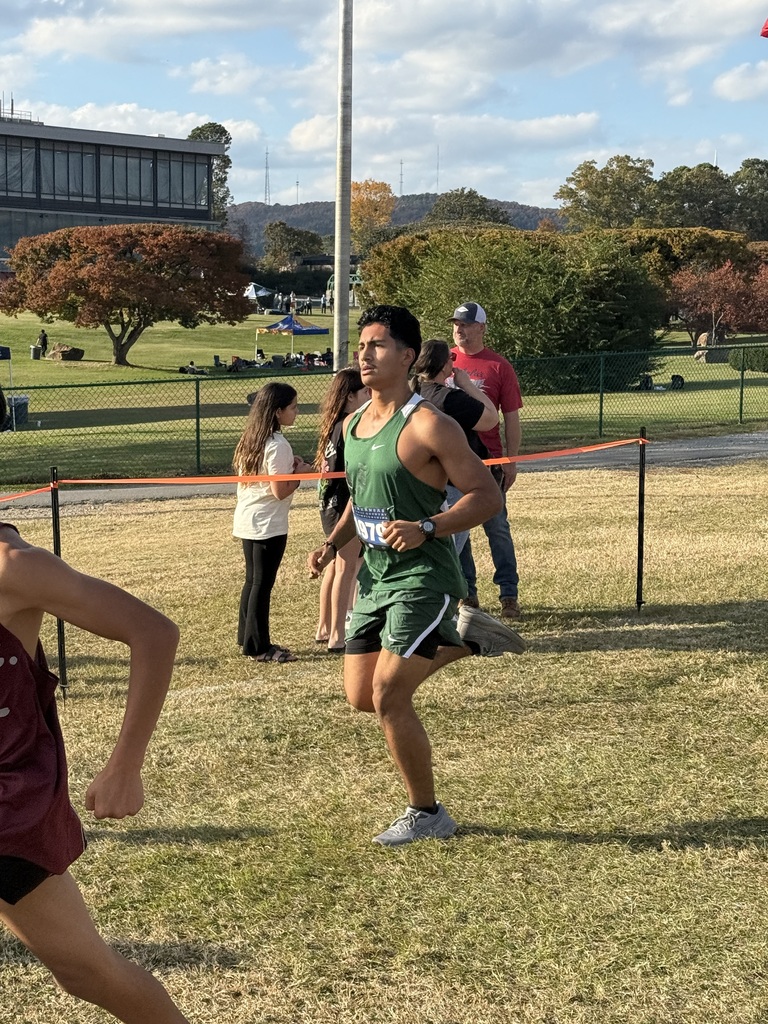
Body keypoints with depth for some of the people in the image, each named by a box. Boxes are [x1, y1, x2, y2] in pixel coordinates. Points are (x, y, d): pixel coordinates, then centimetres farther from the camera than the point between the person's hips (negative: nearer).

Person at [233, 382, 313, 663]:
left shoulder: (251, 439, 10)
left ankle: (247, 638, 26)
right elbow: (280, 491, -21)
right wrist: (301, 473, -6)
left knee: (253, 580, 17)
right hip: (269, 525, -9)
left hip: (247, 521, 9)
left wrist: (289, 466, 8)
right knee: (262, 584, -2)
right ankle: (258, 646, 5)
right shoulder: (277, 445, -18)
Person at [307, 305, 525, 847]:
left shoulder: (428, 426, -16)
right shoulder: (352, 424, 9)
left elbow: (488, 494, -16)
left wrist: (425, 529, -28)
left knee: (389, 698, -11)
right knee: (362, 696, 10)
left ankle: (427, 814, 9)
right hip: (376, 577, 8)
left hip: (423, 578, -8)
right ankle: (462, 638, 26)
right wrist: (333, 543, 7)